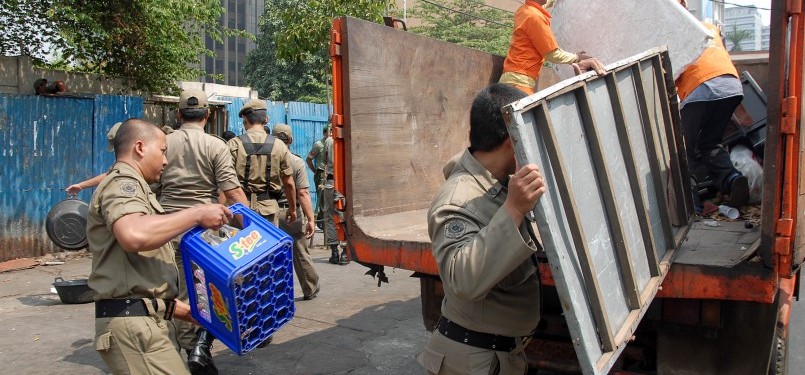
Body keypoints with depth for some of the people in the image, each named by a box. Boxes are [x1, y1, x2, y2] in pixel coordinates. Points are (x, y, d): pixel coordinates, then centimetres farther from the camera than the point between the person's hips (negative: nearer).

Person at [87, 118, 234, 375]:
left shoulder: (128, 185, 25)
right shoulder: (122, 183, -8)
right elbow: (134, 235, -32)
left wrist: (168, 303, 23)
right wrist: (197, 214, -23)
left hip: (147, 319, 10)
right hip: (133, 323, -10)